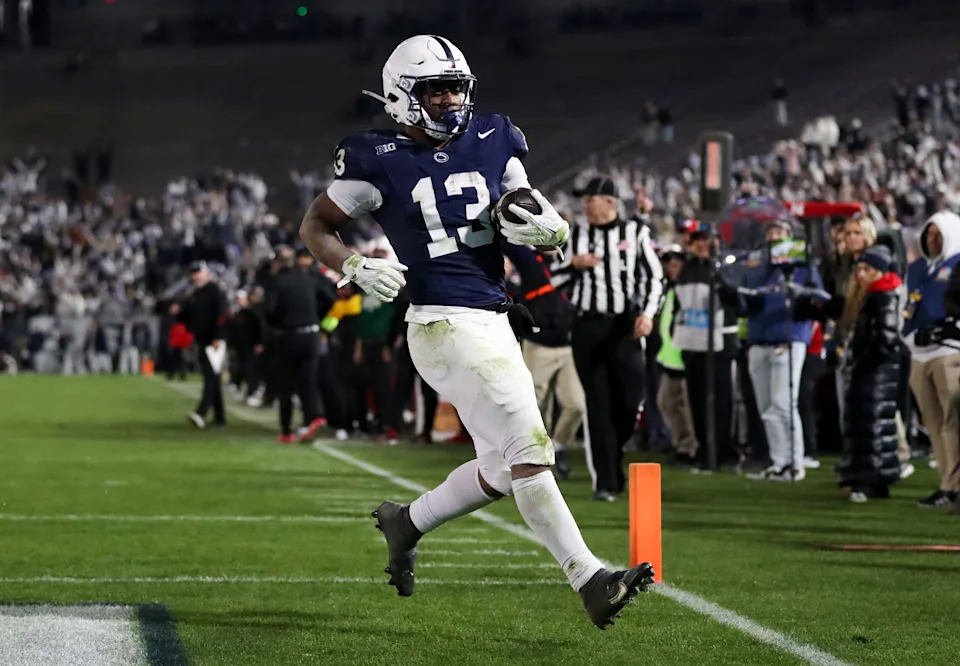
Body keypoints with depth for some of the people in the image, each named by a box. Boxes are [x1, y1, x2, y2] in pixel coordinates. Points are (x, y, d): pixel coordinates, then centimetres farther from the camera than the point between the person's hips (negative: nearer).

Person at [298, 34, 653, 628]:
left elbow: (555, 232, 14)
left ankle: (408, 522, 35)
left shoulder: (492, 145, 9)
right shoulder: (381, 161, -6)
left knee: (503, 465, 13)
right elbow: (316, 226, 4)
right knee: (529, 450, -13)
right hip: (444, 327, -7)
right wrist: (354, 267, -14)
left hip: (495, 323, 7)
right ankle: (590, 581, -12)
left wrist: (547, 229, -10)